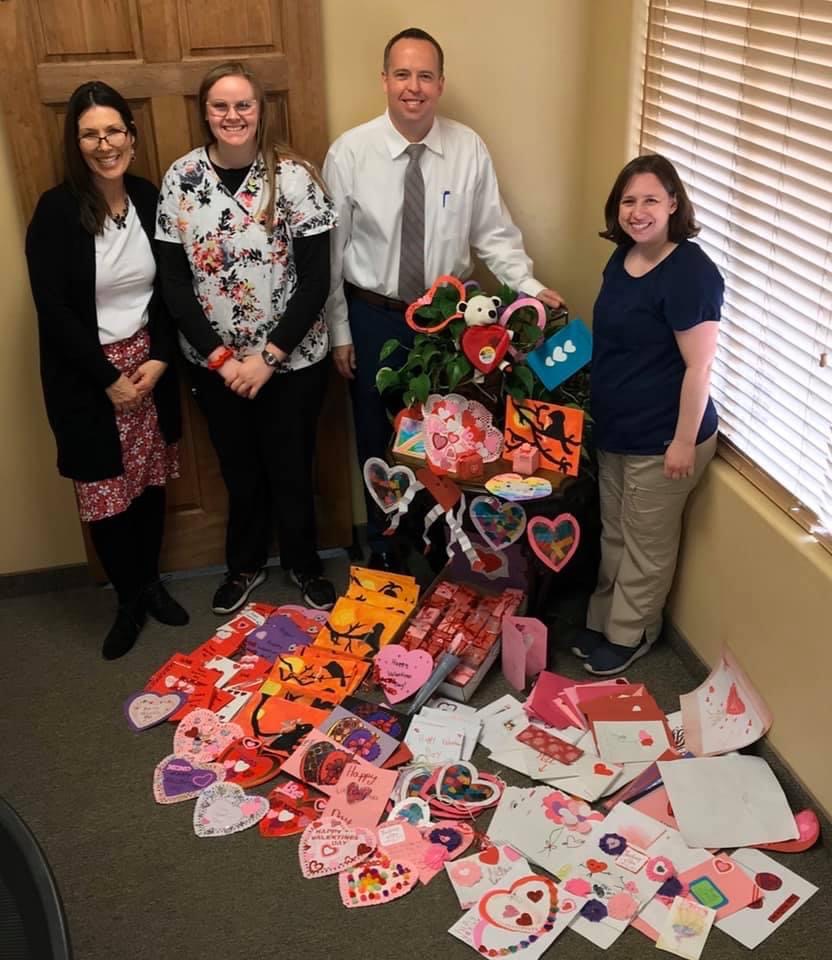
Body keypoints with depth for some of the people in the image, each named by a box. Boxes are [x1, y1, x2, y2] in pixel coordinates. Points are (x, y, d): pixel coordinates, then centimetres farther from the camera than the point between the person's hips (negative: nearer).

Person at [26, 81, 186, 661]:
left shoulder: (150, 200, 0)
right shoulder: (56, 211, -12)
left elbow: (169, 290, 5)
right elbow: (53, 309, -14)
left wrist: (159, 358, -8)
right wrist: (108, 378, -14)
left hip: (148, 363, 4)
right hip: (86, 375, -3)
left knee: (151, 481, 13)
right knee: (105, 494, 4)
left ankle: (152, 581, 34)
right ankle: (129, 600, 25)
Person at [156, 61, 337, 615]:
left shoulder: (294, 177, -11)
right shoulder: (181, 179, -5)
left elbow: (316, 278, -11)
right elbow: (174, 281, -4)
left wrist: (268, 356, -15)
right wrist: (220, 358, -11)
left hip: (293, 359, -2)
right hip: (214, 362, 2)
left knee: (291, 468, 12)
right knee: (239, 469, 18)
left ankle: (304, 564, 37)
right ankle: (245, 564, 41)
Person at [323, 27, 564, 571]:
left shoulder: (469, 149, -7)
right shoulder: (350, 152, -11)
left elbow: (494, 233, -1)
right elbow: (331, 250, -5)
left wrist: (530, 287, -16)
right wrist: (339, 331, -3)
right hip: (374, 317, -1)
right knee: (379, 438, 13)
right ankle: (383, 543, 36)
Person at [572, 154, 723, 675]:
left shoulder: (692, 273, -22)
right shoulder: (624, 256, 4)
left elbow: (699, 366, -21)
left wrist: (684, 441, -19)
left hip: (663, 438, -8)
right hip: (617, 428, 8)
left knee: (647, 545, 11)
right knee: (614, 534, 22)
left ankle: (629, 636, 29)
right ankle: (603, 621, 39)